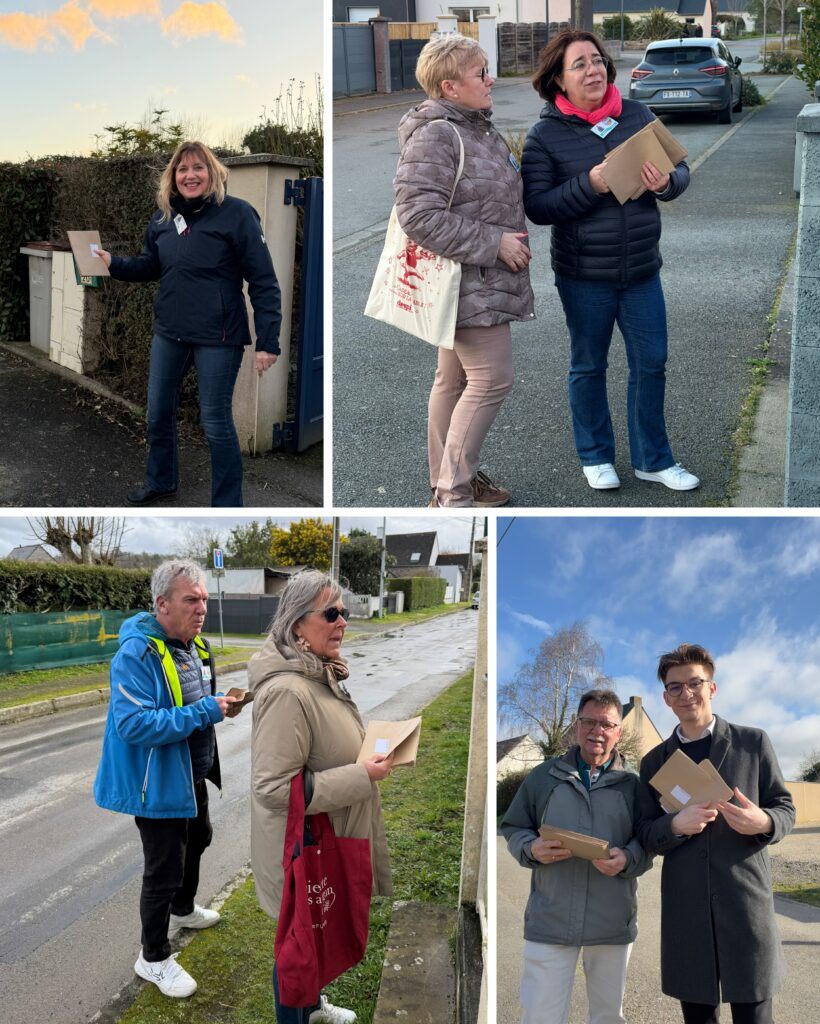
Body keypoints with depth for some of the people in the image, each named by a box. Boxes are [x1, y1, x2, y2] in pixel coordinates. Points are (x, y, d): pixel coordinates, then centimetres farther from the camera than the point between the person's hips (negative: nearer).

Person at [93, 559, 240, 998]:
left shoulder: (196, 646, 1)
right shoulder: (136, 654, -28)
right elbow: (134, 724, -36)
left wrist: (220, 703, -1)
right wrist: (203, 712, -34)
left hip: (193, 774, 9)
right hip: (158, 781, -9)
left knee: (197, 839, 28)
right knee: (164, 869, 1)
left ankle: (182, 909, 54)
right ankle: (153, 958, 20)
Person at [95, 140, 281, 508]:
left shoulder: (236, 213, -13)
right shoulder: (162, 218, 6)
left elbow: (264, 282, -14)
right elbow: (150, 267, 20)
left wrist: (268, 342, -19)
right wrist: (114, 264, 0)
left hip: (217, 337, -6)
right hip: (168, 332, 6)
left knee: (215, 421, 1)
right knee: (158, 411, 17)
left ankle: (227, 503, 17)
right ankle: (160, 481, 41)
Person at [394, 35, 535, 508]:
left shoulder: (480, 128, 14)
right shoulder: (435, 135, -18)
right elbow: (417, 213, -26)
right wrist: (492, 243, -22)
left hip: (480, 282, 10)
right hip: (467, 284, -10)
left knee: (455, 379, 15)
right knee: (492, 379, -9)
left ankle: (449, 481, 26)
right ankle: (454, 492, 0)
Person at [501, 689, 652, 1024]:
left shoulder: (632, 784, 4)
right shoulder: (543, 776, 5)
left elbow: (648, 842, 4)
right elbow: (512, 829, 9)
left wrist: (627, 860, -17)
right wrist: (532, 848, -12)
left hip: (613, 922, 1)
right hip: (550, 920, -1)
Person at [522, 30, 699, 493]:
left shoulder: (638, 115, 1)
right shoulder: (545, 136, -8)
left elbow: (681, 168, 6)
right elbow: (538, 207, -13)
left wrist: (667, 183, -18)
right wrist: (588, 185, -27)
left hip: (642, 271, 3)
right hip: (585, 277, -3)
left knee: (651, 364, 10)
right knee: (589, 367, 12)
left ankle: (653, 459, 27)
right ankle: (596, 456, 31)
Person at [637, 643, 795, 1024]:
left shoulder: (753, 742, 5)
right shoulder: (654, 761, 10)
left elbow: (784, 808, 7)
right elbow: (645, 834, 8)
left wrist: (763, 822, -17)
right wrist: (676, 824, -15)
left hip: (745, 900, -2)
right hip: (684, 908, 2)